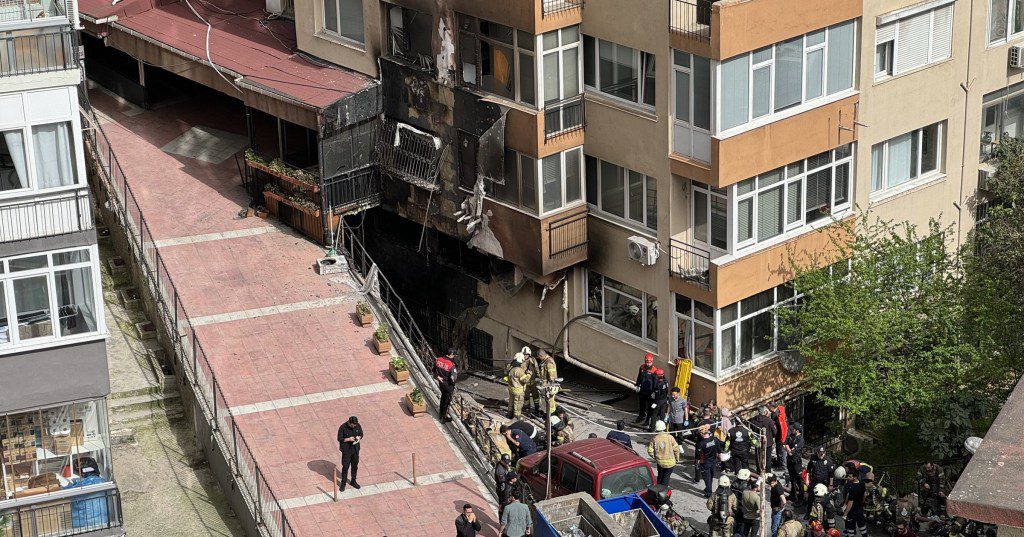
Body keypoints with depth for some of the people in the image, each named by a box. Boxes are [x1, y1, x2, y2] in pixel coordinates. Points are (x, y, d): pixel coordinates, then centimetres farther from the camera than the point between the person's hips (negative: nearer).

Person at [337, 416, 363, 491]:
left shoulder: (358, 426, -7)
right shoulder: (343, 428, -19)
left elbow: (361, 434, 8)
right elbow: (339, 439, -13)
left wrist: (359, 437, -16)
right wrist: (348, 439, -27)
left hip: (355, 449, 4)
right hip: (346, 450, -4)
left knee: (355, 466, 16)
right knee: (345, 467, 0)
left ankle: (353, 481, 34)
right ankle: (343, 483, 16)